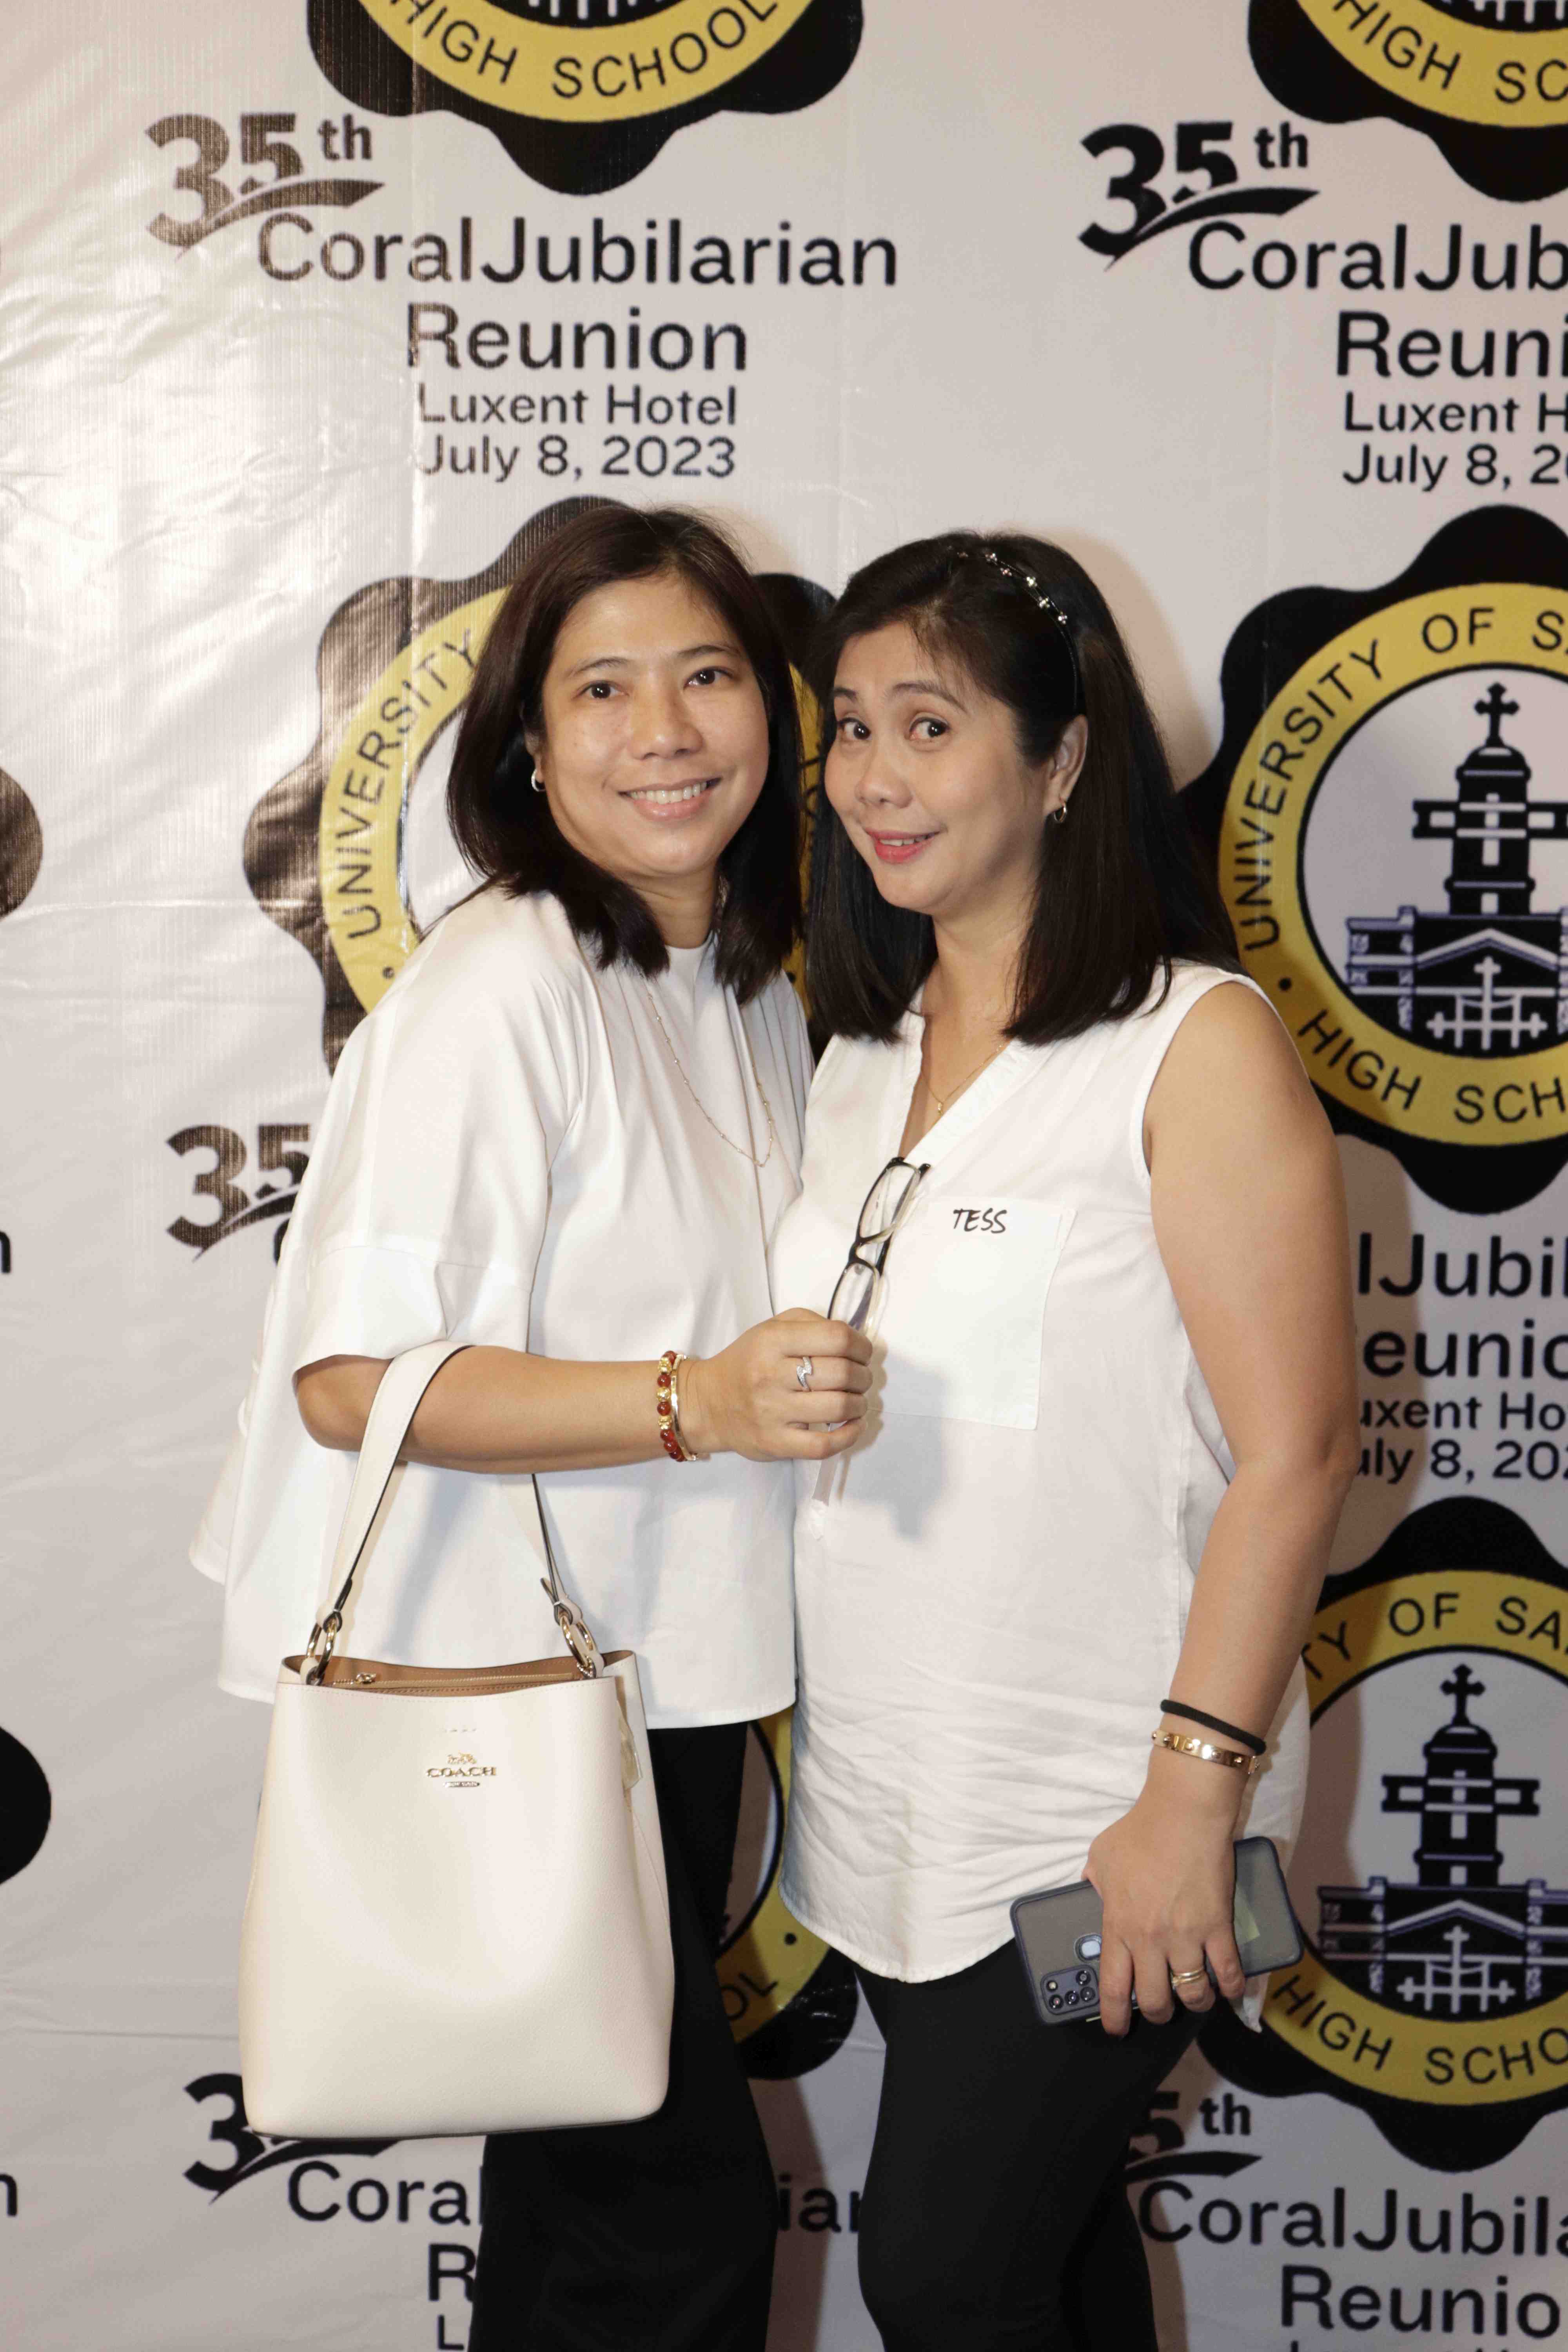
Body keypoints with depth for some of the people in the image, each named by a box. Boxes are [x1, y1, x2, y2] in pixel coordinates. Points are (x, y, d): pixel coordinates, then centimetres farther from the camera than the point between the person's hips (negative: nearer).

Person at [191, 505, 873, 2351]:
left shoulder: (754, 989, 9)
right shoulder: (502, 990, -19)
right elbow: (349, 1376, -24)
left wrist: (824, 1377, 8)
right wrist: (693, 1405, -31)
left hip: (666, 1678, 9)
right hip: (504, 1685, -9)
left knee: (596, 2180, 20)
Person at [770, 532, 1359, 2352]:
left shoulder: (1198, 1045, -13)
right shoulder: (864, 1055, 9)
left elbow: (1294, 1451, -16)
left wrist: (1195, 1791, -19)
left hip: (1093, 1823, -6)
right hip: (886, 1796, 6)